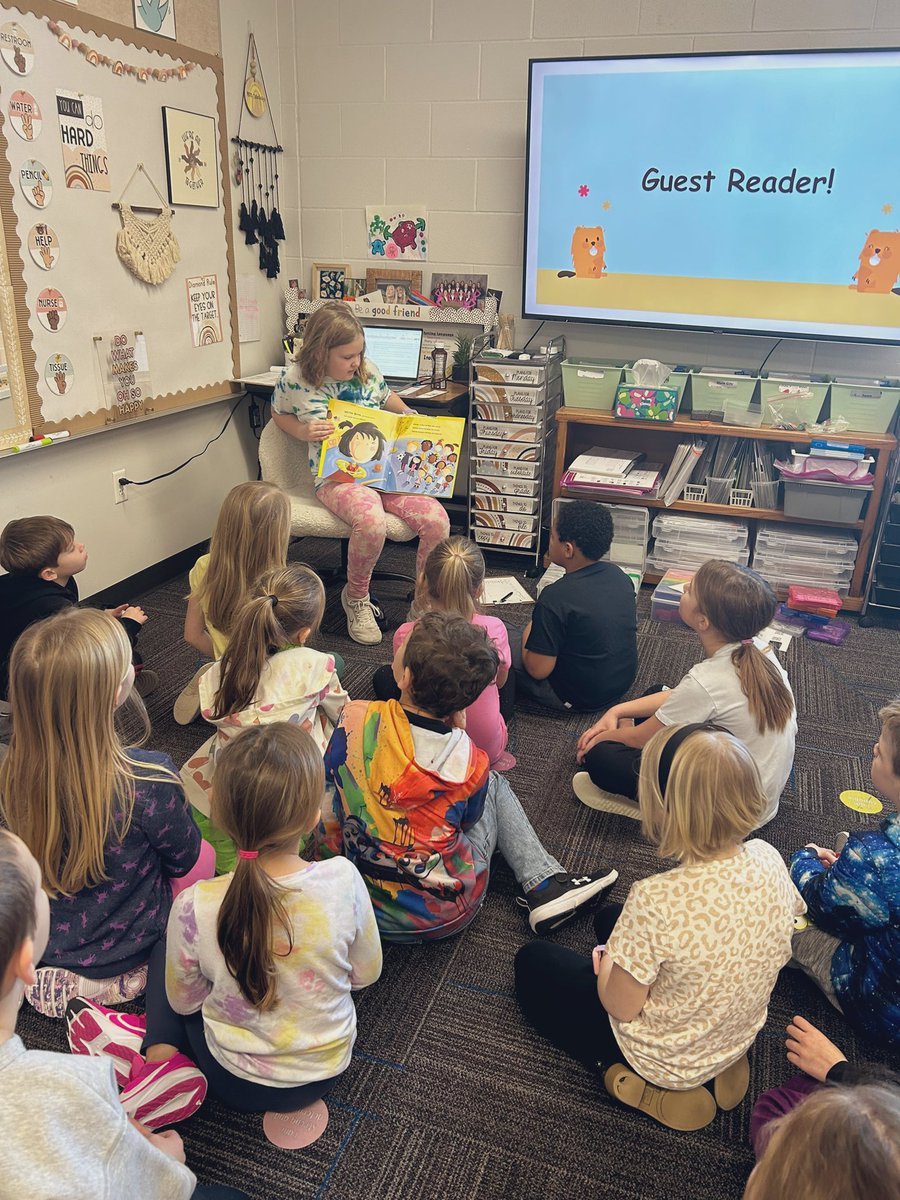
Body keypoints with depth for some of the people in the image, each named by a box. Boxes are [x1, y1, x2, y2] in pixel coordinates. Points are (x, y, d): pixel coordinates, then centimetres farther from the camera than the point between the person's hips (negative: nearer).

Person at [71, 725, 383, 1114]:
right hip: (327, 1070, 1)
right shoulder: (343, 880, -29)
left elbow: (183, 1002, -10)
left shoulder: (195, 907, -30)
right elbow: (366, 973, -10)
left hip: (239, 1083, 0)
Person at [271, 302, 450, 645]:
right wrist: (306, 432, -6)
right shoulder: (296, 379, -5)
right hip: (337, 476, -4)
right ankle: (356, 599, -7)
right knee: (372, 523, -38)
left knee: (437, 520, -21)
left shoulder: (368, 371, 4)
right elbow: (279, 414, 14)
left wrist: (410, 417, 8)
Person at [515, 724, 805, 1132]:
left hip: (661, 1061, -5)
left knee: (532, 962, 16)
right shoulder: (769, 861, -20)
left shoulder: (656, 902, -39)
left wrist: (606, 962, -1)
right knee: (610, 917, 26)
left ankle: (630, 1077, 6)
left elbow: (621, 1007, -23)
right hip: (739, 1037, 5)